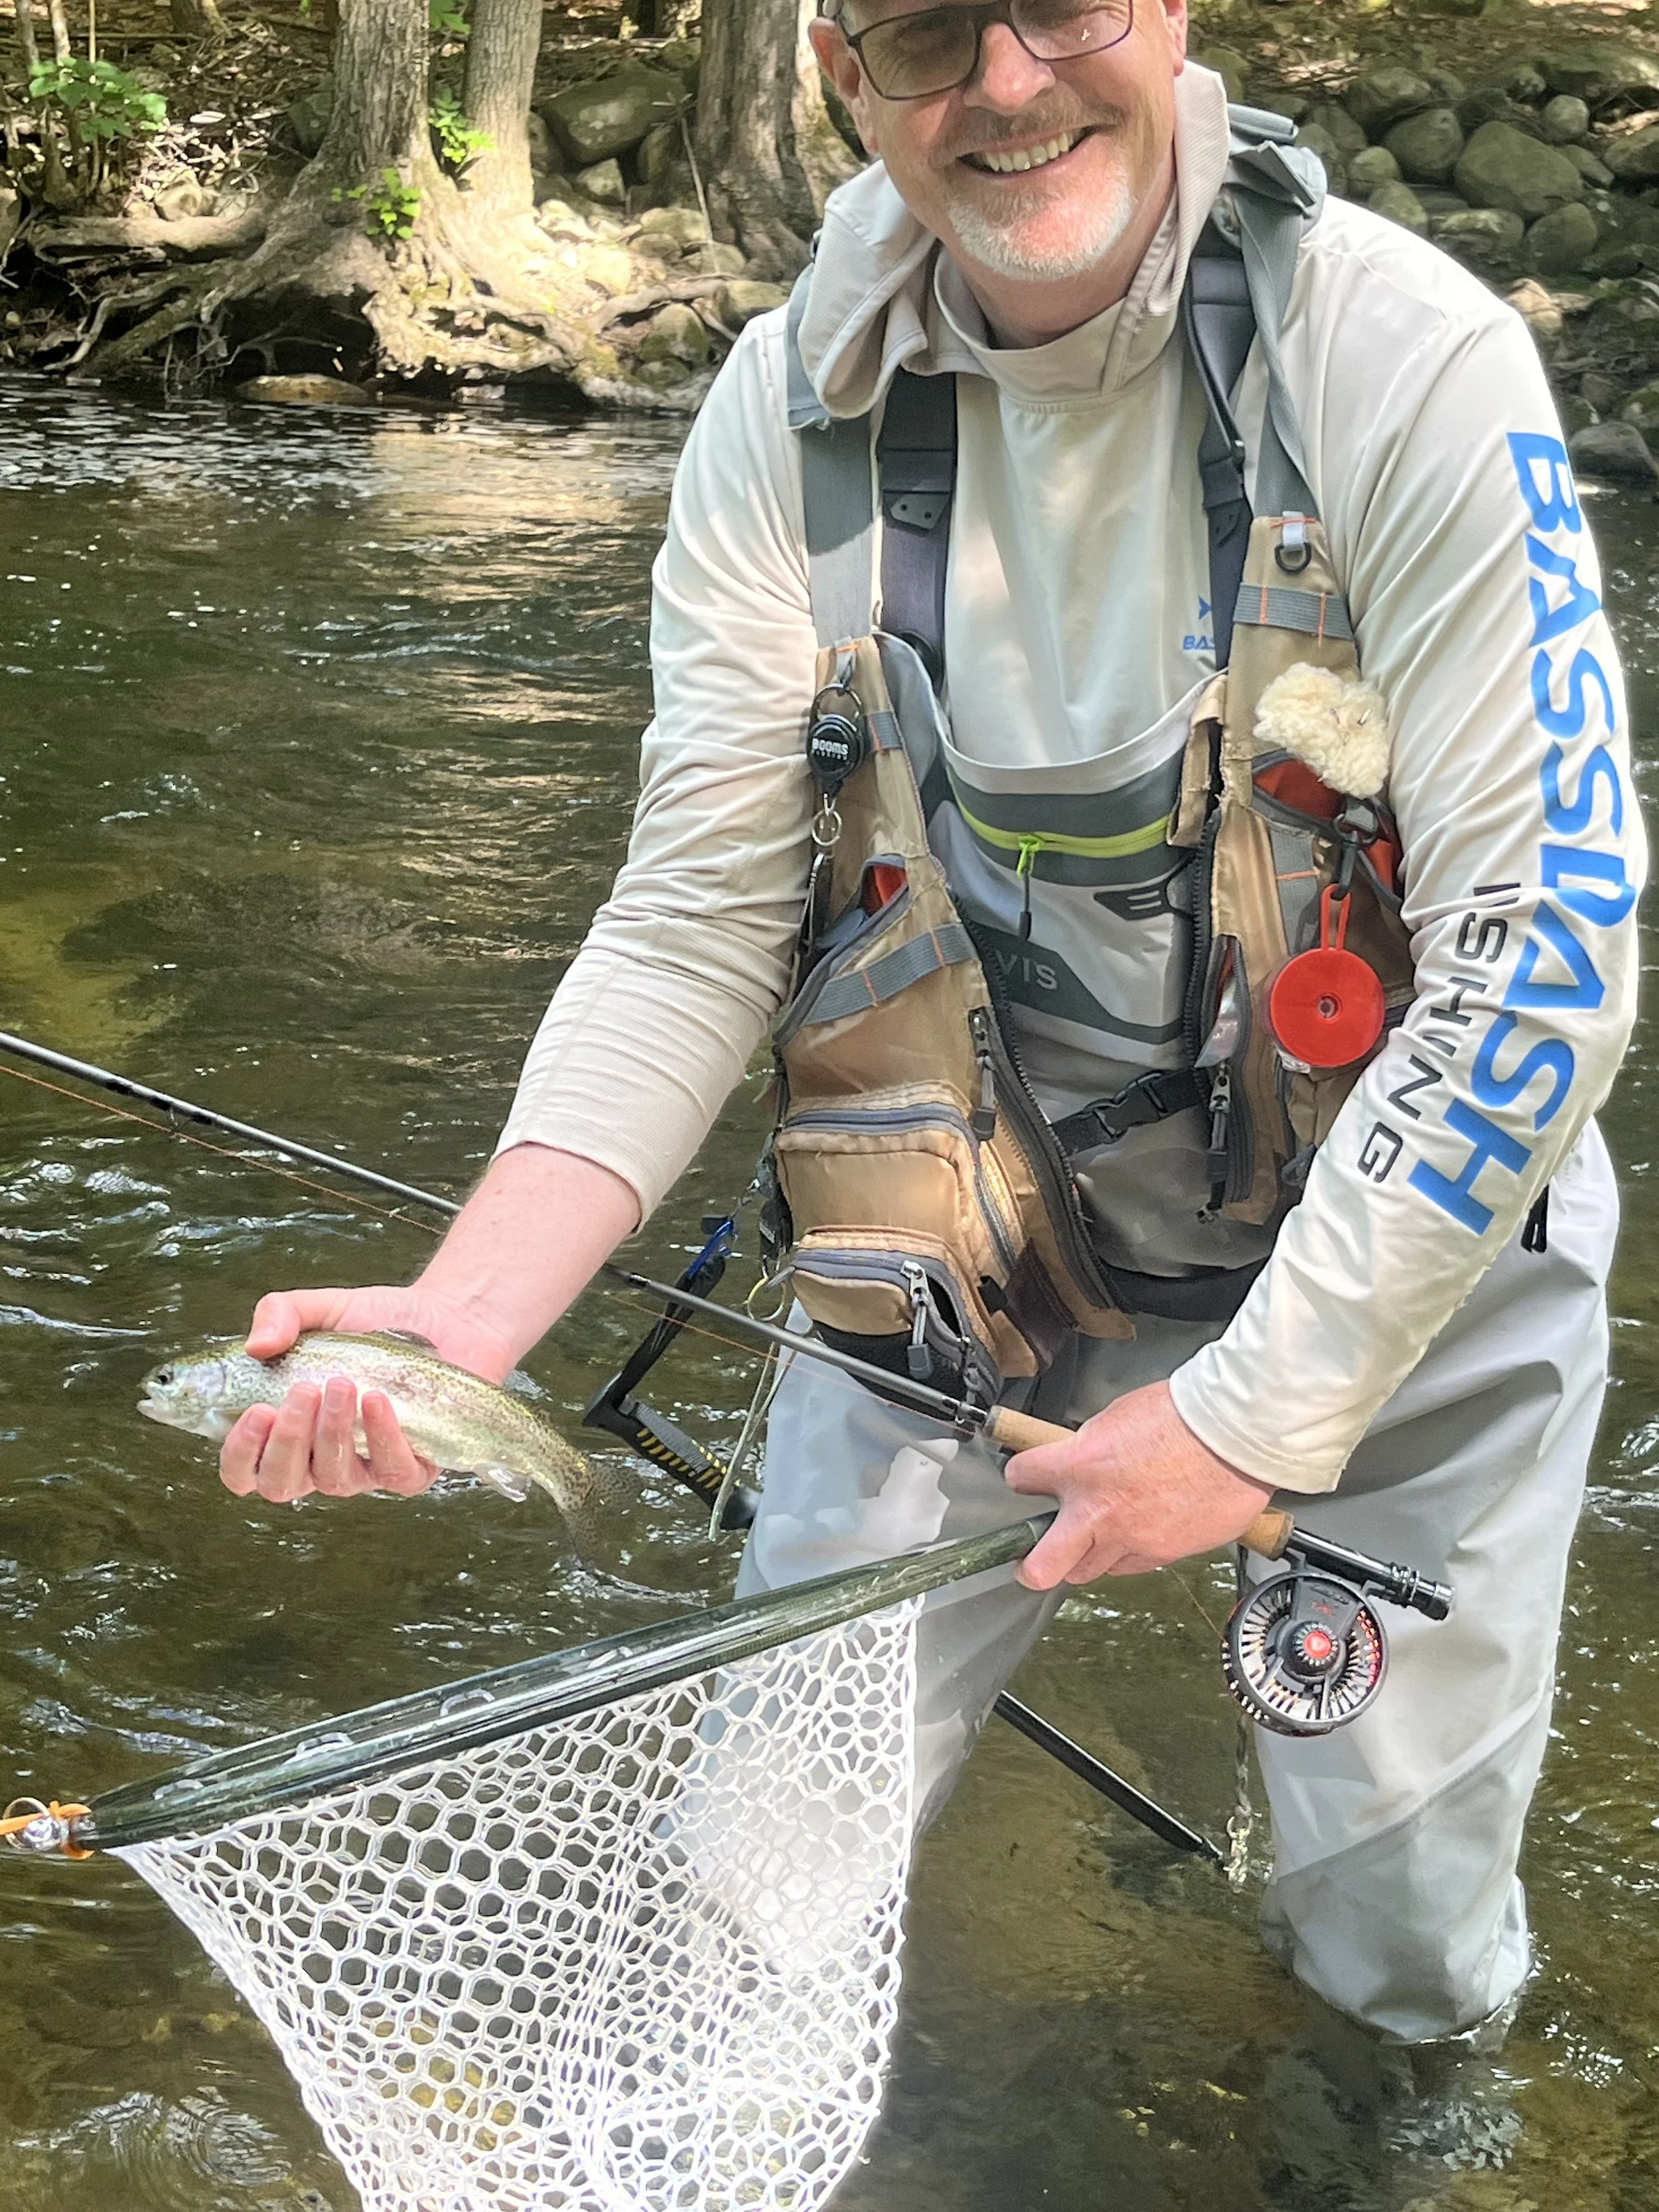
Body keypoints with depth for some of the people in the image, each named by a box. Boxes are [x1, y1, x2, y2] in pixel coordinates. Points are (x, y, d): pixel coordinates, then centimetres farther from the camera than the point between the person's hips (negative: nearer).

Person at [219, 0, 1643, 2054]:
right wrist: (463, 1311, -26)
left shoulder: (1407, 357, -21)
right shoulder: (794, 408, -10)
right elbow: (698, 918, -11)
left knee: (1406, 1953, 4)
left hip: (1404, 1217, -2)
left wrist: (1256, 1413, -22)